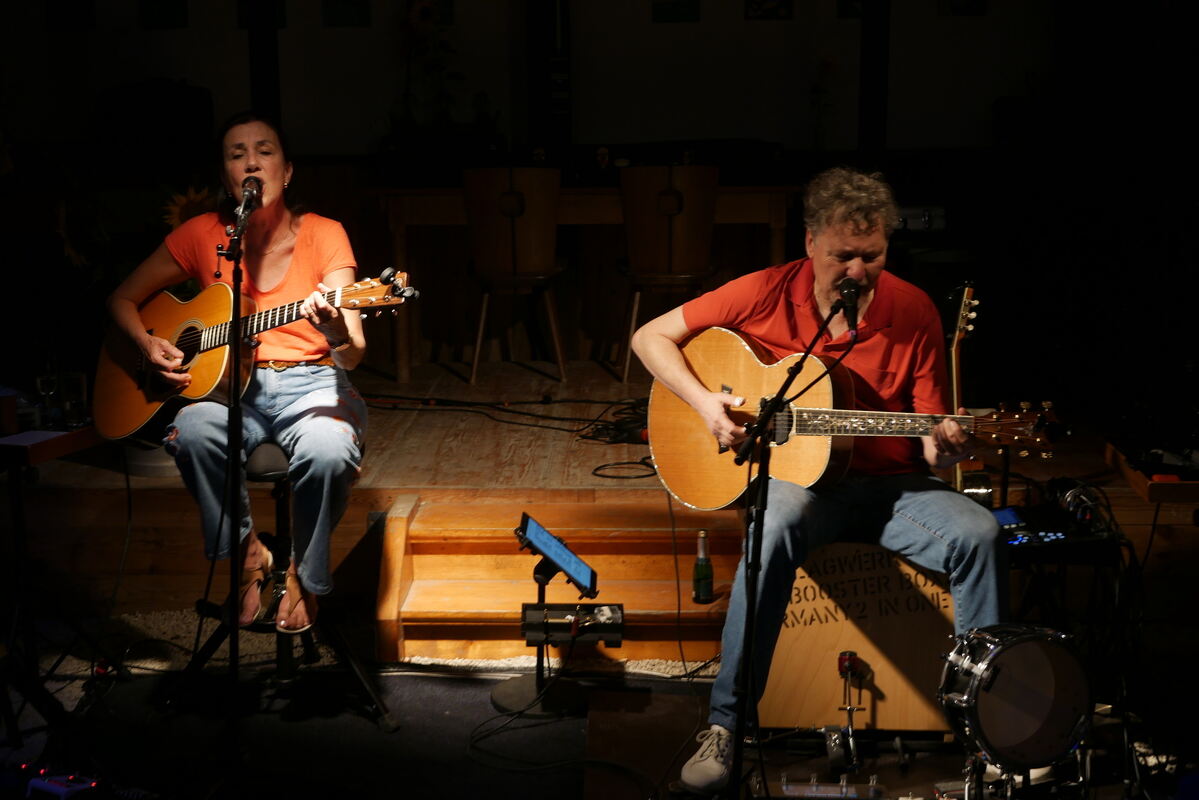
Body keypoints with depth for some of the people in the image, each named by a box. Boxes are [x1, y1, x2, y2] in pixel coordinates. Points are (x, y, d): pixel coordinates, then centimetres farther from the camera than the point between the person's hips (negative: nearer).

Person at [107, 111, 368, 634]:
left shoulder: (323, 236, -4)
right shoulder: (203, 235, 3)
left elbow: (352, 355, -13)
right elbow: (123, 298, 15)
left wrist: (338, 334, -38)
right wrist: (149, 346, -6)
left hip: (309, 385, -2)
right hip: (228, 385, 2)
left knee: (328, 451, -36)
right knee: (192, 431, -34)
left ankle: (304, 575, -6)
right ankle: (247, 552, -7)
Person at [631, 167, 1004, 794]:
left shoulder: (914, 311, -2)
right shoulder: (767, 294, -5)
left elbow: (927, 435, 1)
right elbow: (651, 337, -1)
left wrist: (944, 448, -24)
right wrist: (704, 400, -16)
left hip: (886, 484, 2)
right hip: (795, 478, -2)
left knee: (979, 532, -24)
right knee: (777, 526, -37)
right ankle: (724, 728, -30)